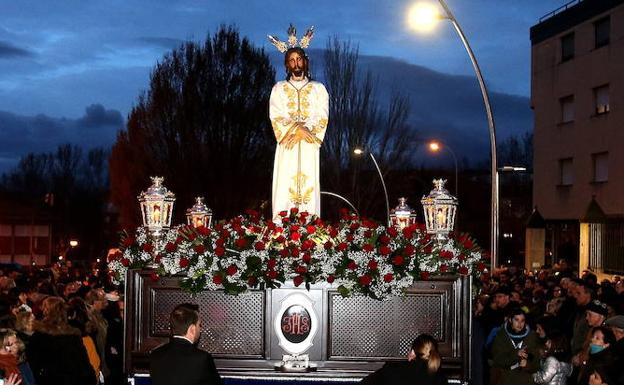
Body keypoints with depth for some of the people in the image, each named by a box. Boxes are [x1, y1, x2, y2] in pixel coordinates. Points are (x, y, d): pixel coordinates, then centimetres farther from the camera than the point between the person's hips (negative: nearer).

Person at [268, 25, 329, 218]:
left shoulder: (318, 88, 11)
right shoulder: (279, 88, 11)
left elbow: (322, 118, 2)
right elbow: (276, 117, 0)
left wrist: (304, 131, -13)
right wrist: (296, 129, -13)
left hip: (309, 148, 0)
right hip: (286, 147, 0)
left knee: (308, 189, -5)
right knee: (285, 189, -7)